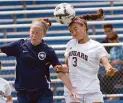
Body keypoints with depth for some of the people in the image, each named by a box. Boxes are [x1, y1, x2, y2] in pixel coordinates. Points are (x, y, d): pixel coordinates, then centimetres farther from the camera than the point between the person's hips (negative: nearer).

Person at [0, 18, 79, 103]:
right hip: (23, 93, 2)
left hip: (43, 94, -2)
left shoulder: (49, 51, -3)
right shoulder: (20, 45, 0)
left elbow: (61, 73, -4)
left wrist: (72, 90, -12)